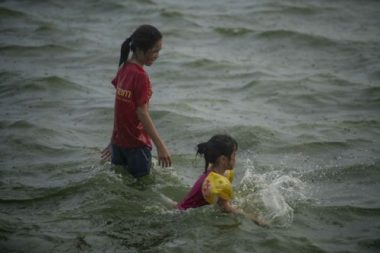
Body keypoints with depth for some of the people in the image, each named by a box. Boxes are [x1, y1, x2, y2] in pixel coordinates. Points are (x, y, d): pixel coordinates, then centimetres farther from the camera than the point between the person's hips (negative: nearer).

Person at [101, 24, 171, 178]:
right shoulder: (141, 77, -19)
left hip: (119, 140, 8)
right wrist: (160, 146, -20)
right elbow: (142, 114, -21)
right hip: (136, 143, -8)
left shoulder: (123, 69, 5)